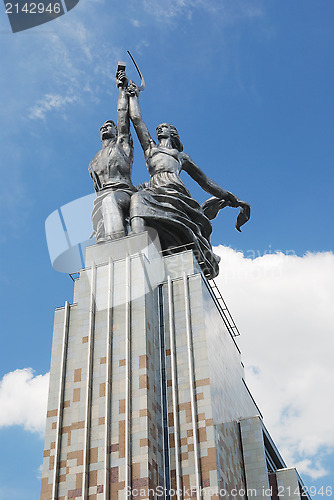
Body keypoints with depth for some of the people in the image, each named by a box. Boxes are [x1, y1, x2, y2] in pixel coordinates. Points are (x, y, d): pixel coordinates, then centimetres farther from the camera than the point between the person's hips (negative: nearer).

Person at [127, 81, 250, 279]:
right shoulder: (150, 147, 36)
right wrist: (133, 95, 46)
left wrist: (232, 199, 29)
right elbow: (137, 119, 34)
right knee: (139, 201, -38)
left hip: (176, 192, 1)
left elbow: (205, 181, 33)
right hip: (155, 192, -1)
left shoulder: (182, 156, 34)